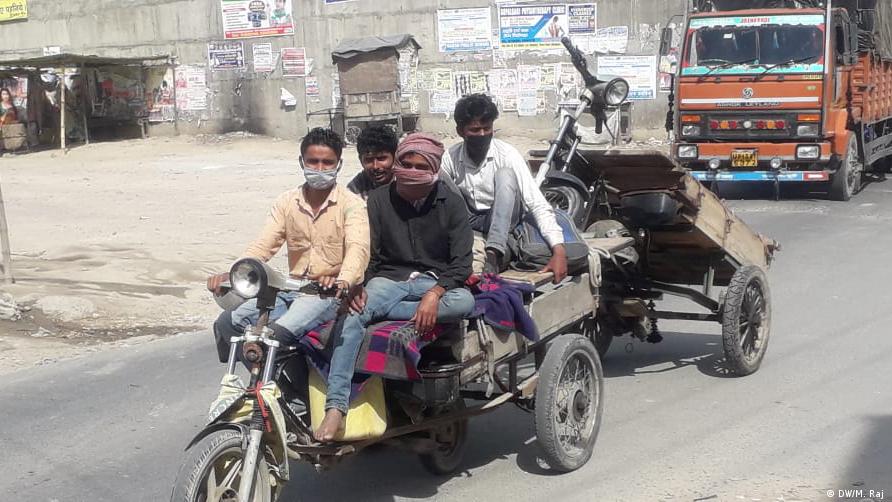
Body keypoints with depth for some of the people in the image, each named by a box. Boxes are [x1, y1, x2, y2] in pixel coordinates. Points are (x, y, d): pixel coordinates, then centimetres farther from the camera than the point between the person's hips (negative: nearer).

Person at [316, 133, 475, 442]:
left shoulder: (450, 203, -1)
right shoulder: (379, 200, 2)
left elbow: (461, 263, -7)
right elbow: (367, 253, 1)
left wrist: (435, 294, -25)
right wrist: (357, 287, -20)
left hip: (435, 281, 0)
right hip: (389, 278, 0)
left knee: (465, 301, -35)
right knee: (351, 319, -30)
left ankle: (377, 312, -28)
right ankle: (336, 407, -35)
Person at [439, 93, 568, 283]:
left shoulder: (507, 154, -18)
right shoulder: (450, 159, -9)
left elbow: (537, 204, -25)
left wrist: (558, 250, -37)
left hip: (503, 220, -2)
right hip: (470, 222, 2)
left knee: (505, 174, -30)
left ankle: (493, 253, -41)